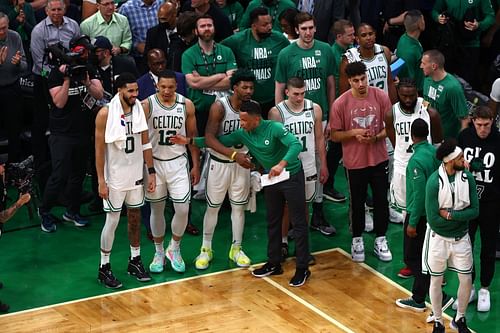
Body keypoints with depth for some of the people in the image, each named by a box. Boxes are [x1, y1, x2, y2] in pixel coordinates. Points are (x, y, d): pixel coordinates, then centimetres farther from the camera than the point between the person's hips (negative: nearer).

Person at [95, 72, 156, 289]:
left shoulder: (139, 110, -1)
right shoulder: (106, 114, -16)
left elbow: (145, 143, 7)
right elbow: (99, 149, -12)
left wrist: (151, 172, 4)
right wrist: (101, 181, -13)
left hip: (136, 174, 5)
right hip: (115, 177, -5)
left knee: (135, 217, 15)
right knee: (112, 221, 1)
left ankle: (135, 261, 29)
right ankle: (104, 268, 12)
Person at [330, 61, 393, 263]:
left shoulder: (381, 97, -8)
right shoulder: (340, 104, -12)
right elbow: (334, 135, -4)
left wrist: (377, 136, -18)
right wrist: (353, 133, -21)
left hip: (379, 159, 1)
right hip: (354, 162, -1)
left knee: (381, 200, 9)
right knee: (357, 202, 12)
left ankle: (380, 241, 26)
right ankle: (357, 241, 30)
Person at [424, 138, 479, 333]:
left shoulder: (467, 177, -11)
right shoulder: (434, 182, -23)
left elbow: (475, 210, -12)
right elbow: (433, 219, -22)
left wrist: (449, 214, -21)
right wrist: (460, 216, -14)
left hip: (461, 237, 3)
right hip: (438, 237, -3)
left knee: (466, 280, 10)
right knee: (436, 281, 11)